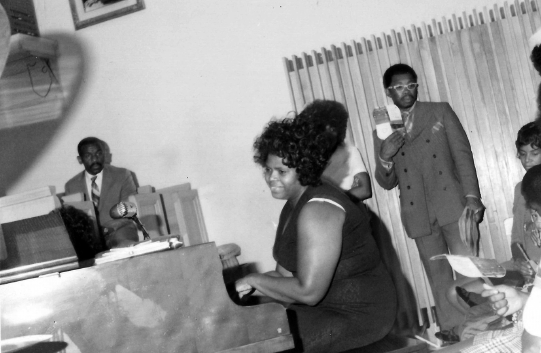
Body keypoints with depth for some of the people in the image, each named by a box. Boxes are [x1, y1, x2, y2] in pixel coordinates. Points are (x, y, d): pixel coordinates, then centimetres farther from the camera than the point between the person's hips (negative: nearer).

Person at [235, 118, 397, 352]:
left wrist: (255, 280, -15)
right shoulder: (293, 205, 9)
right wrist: (249, 286, -10)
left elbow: (309, 291, -25)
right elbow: (286, 274, 6)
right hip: (323, 307, 9)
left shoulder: (318, 209, -20)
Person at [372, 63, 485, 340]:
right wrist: (384, 158, -12)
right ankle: (451, 330, 10)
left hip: (453, 205, -2)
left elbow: (463, 154, 1)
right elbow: (386, 183, 11)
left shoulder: (440, 112, 7)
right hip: (419, 214, 2)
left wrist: (472, 195, -11)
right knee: (438, 275, 5)